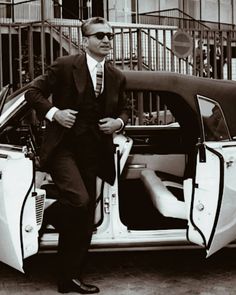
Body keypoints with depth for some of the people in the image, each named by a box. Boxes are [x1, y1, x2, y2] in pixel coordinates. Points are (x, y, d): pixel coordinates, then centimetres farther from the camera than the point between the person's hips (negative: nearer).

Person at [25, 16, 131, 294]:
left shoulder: (117, 77, 9)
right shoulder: (64, 66, -5)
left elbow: (125, 108, 23)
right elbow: (33, 92, -2)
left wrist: (119, 122, 2)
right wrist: (54, 113, -16)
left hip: (92, 154, 5)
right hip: (63, 148, -5)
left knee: (83, 222, 8)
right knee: (79, 201, -28)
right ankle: (47, 216, 7)